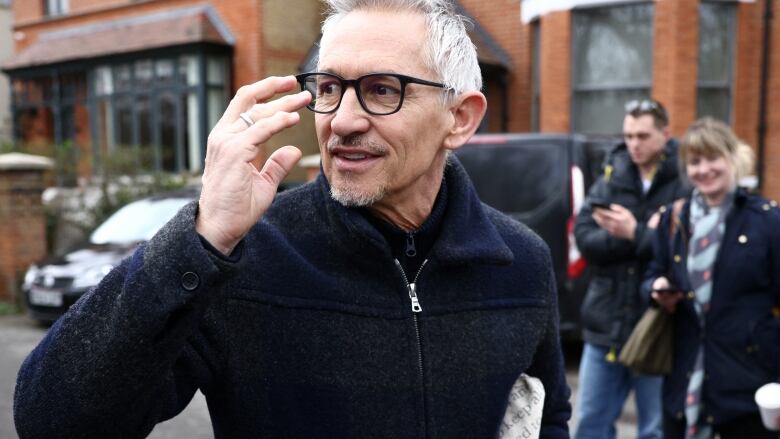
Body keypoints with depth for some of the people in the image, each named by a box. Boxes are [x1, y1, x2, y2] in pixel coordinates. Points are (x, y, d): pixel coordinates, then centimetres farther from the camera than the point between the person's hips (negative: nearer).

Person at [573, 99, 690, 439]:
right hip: (605, 325, 4)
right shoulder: (610, 178, 5)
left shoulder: (685, 184, -8)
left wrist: (634, 234, -17)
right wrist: (646, 233, -16)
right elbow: (584, 239, -6)